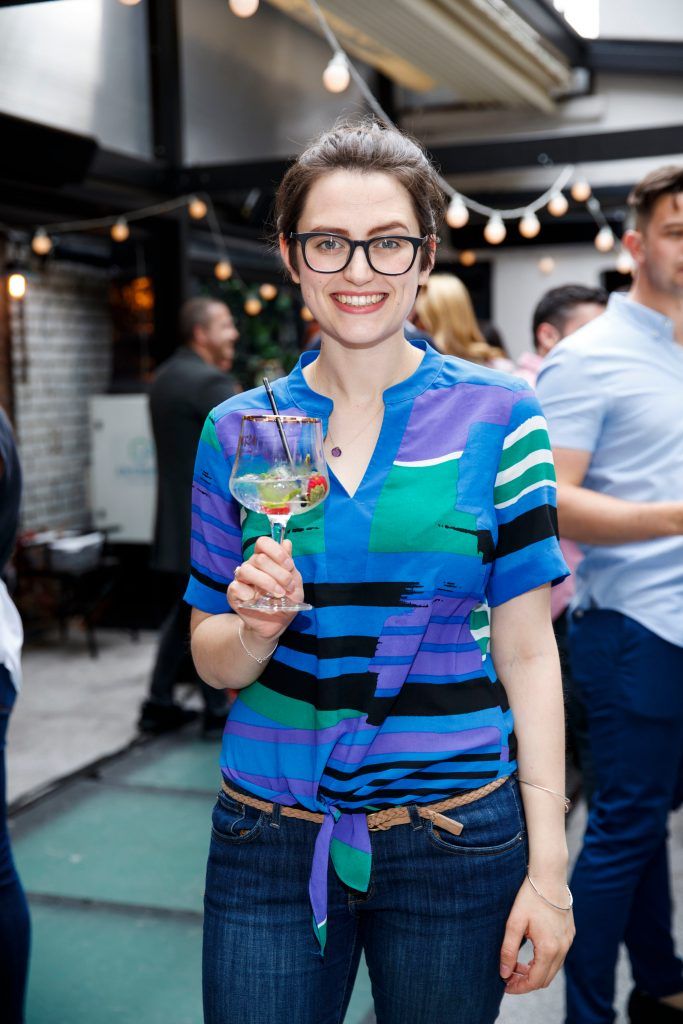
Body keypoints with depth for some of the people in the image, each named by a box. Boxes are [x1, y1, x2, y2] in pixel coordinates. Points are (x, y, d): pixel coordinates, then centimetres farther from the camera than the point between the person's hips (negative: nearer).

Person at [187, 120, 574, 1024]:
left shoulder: (496, 416, -5)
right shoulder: (239, 430, 1)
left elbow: (527, 650, -3)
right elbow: (213, 661, 6)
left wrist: (548, 866, -7)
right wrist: (258, 627, -17)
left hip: (455, 836, -1)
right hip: (269, 835, 2)